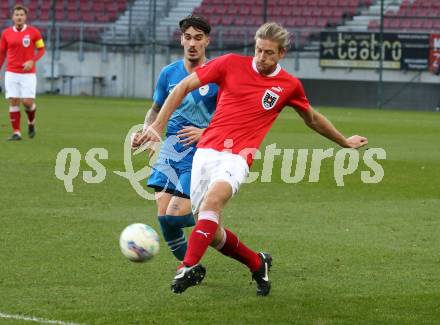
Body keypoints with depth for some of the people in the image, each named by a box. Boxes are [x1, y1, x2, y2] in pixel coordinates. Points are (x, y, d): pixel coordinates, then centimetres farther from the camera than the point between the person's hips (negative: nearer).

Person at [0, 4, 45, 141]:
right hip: (11, 73, 2)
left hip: (28, 74, -2)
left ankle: (31, 122, 24)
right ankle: (16, 132, 2)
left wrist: (32, 61, -14)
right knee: (13, 102, -4)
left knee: (28, 102, -7)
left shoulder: (34, 32, -3)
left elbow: (41, 49, 4)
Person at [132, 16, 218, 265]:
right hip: (171, 149, 5)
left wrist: (204, 133, -17)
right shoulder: (169, 73, 8)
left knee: (174, 216, -17)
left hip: (201, 153, -4)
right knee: (164, 216, -7)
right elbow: (156, 109, 23)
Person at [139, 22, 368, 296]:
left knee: (214, 197, -34)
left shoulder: (290, 86, 8)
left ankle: (189, 267, -38)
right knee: (212, 233, -2)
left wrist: (345, 142, 37)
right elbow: (184, 86, 8)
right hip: (206, 151, 2)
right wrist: (158, 125, 2)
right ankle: (258, 264, 25)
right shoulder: (231, 64, 4)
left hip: (238, 158, -2)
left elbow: (313, 119, 28)